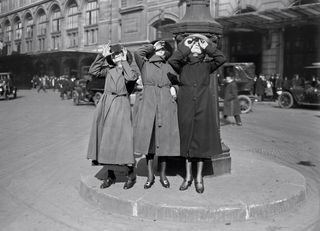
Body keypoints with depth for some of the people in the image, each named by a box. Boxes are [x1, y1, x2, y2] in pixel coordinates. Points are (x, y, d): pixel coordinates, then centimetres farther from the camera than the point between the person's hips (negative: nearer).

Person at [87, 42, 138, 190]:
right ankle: (110, 175, 16)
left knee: (121, 138, -9)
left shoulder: (129, 70, 6)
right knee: (105, 139, 5)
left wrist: (124, 62, -4)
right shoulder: (109, 70, 17)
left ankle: (131, 174, 6)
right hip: (106, 104, 5)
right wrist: (102, 56, 6)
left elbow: (132, 77, -16)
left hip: (120, 106, -5)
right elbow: (93, 71, 7)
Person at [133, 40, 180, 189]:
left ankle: (163, 175, 14)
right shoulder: (144, 64, 10)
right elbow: (138, 53, -8)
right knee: (148, 138, -2)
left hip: (166, 105, 2)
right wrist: (152, 47, 5)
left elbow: (177, 81, 26)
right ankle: (150, 175, 9)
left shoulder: (168, 67, 18)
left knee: (164, 139, 1)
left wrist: (173, 88, 5)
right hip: (148, 104, -2)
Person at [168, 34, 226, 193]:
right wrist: (184, 47, -4)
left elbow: (221, 59, -7)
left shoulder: (206, 65, 10)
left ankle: (199, 178, 13)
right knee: (187, 140, 5)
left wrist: (208, 47, 0)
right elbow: (172, 60, -13)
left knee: (201, 140, 2)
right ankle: (188, 176, 18)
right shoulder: (182, 66, 8)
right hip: (186, 107, 0)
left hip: (204, 106, 0)